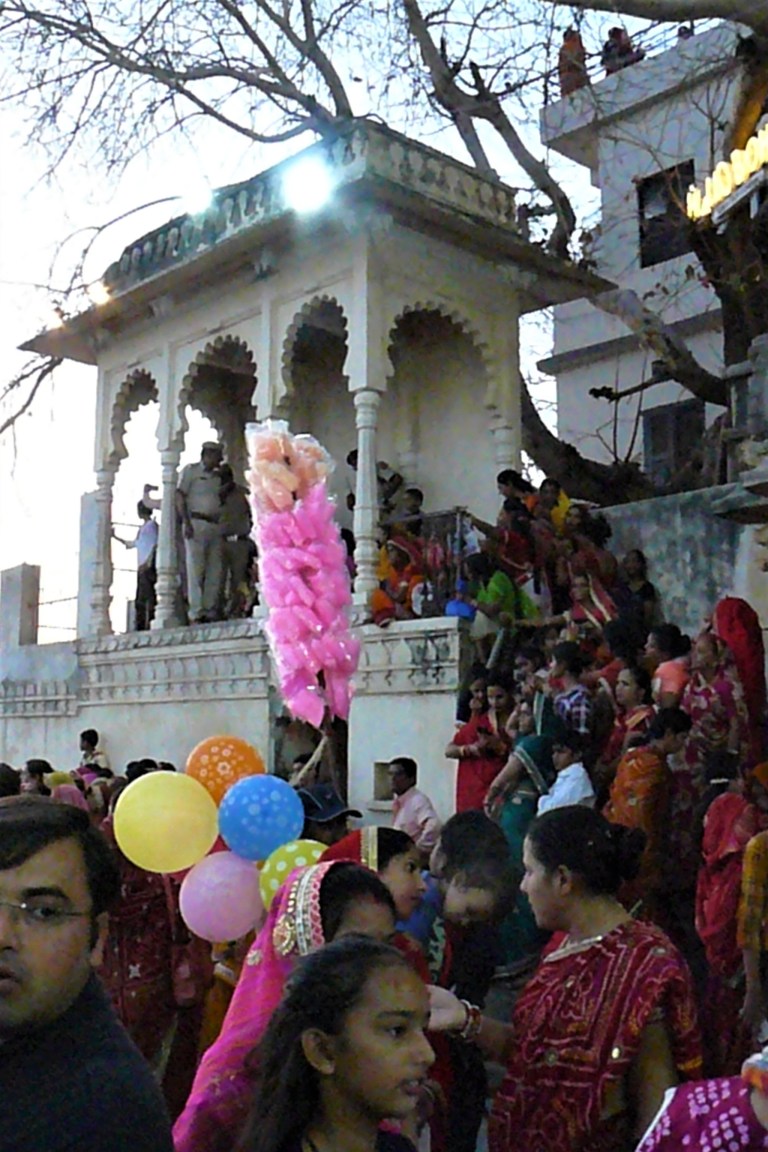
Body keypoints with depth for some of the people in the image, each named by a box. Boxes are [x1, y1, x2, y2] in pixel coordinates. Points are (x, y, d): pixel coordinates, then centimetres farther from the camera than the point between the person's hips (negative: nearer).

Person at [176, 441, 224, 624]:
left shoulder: (217, 477, 24)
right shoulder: (190, 470, 7)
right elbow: (180, 496, -1)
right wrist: (186, 522, -12)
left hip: (215, 525, 6)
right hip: (196, 523, -6)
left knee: (214, 572, 0)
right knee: (195, 570, -8)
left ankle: (210, 612, 2)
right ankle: (196, 613, -10)